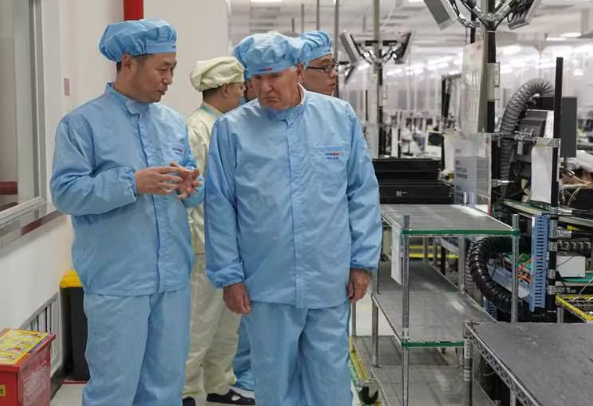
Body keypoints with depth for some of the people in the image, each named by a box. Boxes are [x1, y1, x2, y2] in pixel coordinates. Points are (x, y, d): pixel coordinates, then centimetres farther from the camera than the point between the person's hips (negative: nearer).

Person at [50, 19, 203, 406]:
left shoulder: (173, 122, 11)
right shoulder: (83, 122, -6)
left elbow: (194, 192, 15)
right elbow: (65, 191, -14)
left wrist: (191, 185, -9)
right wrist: (132, 183, -24)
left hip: (173, 279, 6)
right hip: (117, 283, -5)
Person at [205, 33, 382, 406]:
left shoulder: (340, 117, 1)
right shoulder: (231, 129, -2)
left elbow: (363, 192, 4)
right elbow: (220, 208, 0)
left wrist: (363, 261, 1)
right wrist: (229, 275, -2)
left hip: (330, 281, 1)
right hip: (266, 284, 0)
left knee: (330, 376, 12)